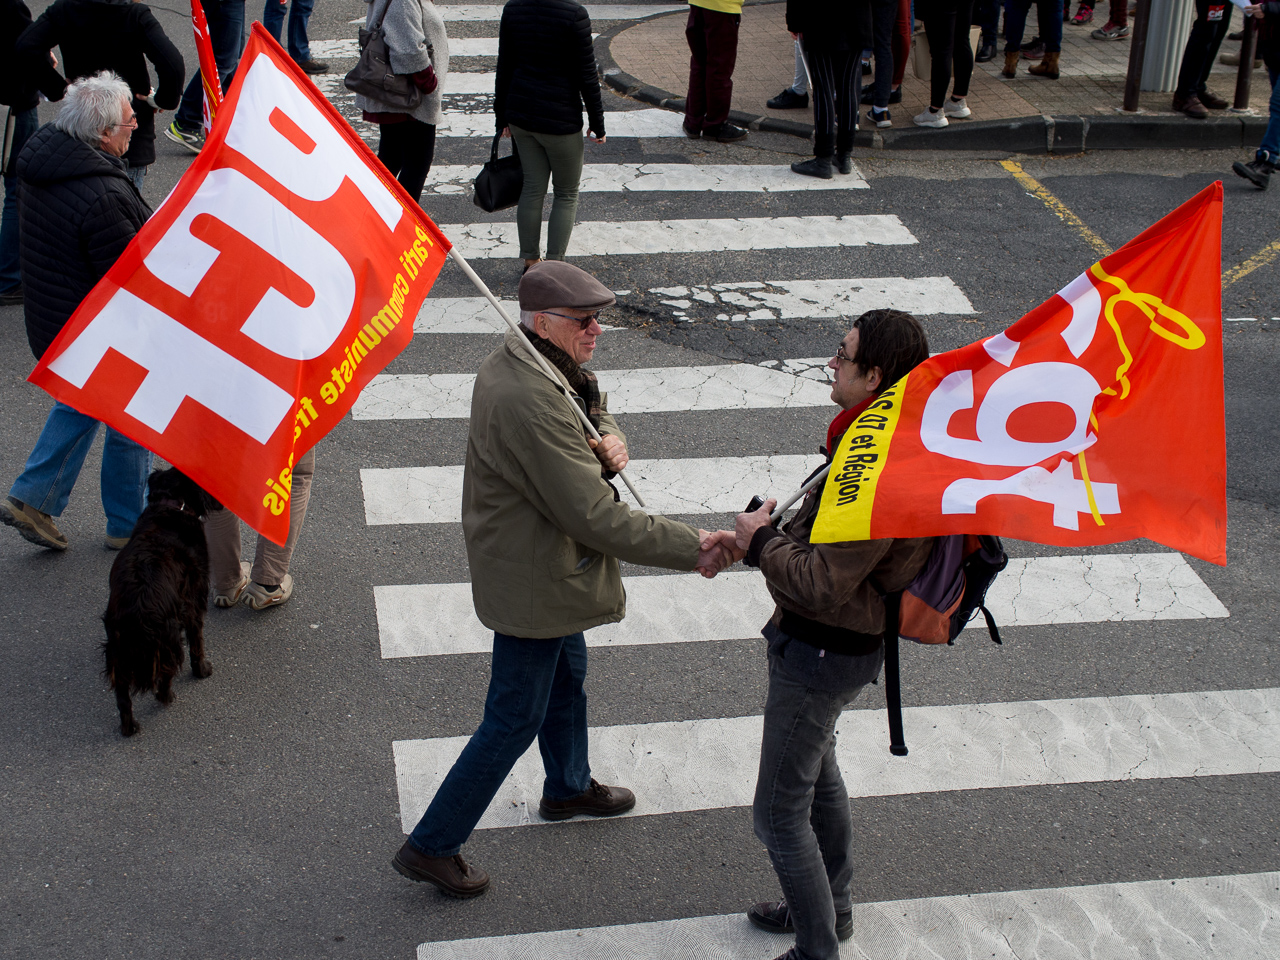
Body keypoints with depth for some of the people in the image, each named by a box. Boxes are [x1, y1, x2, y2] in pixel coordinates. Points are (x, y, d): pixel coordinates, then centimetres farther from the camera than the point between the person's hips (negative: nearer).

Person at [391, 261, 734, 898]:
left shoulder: (518, 364, -2)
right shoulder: (532, 403, -34)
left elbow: (593, 414, 15)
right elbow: (593, 516, -33)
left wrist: (609, 439, -11)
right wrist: (691, 547, -27)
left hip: (546, 561, 11)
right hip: (530, 581, -11)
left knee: (567, 674, 30)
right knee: (515, 720, 3)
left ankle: (568, 789, 54)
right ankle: (431, 847, 15)